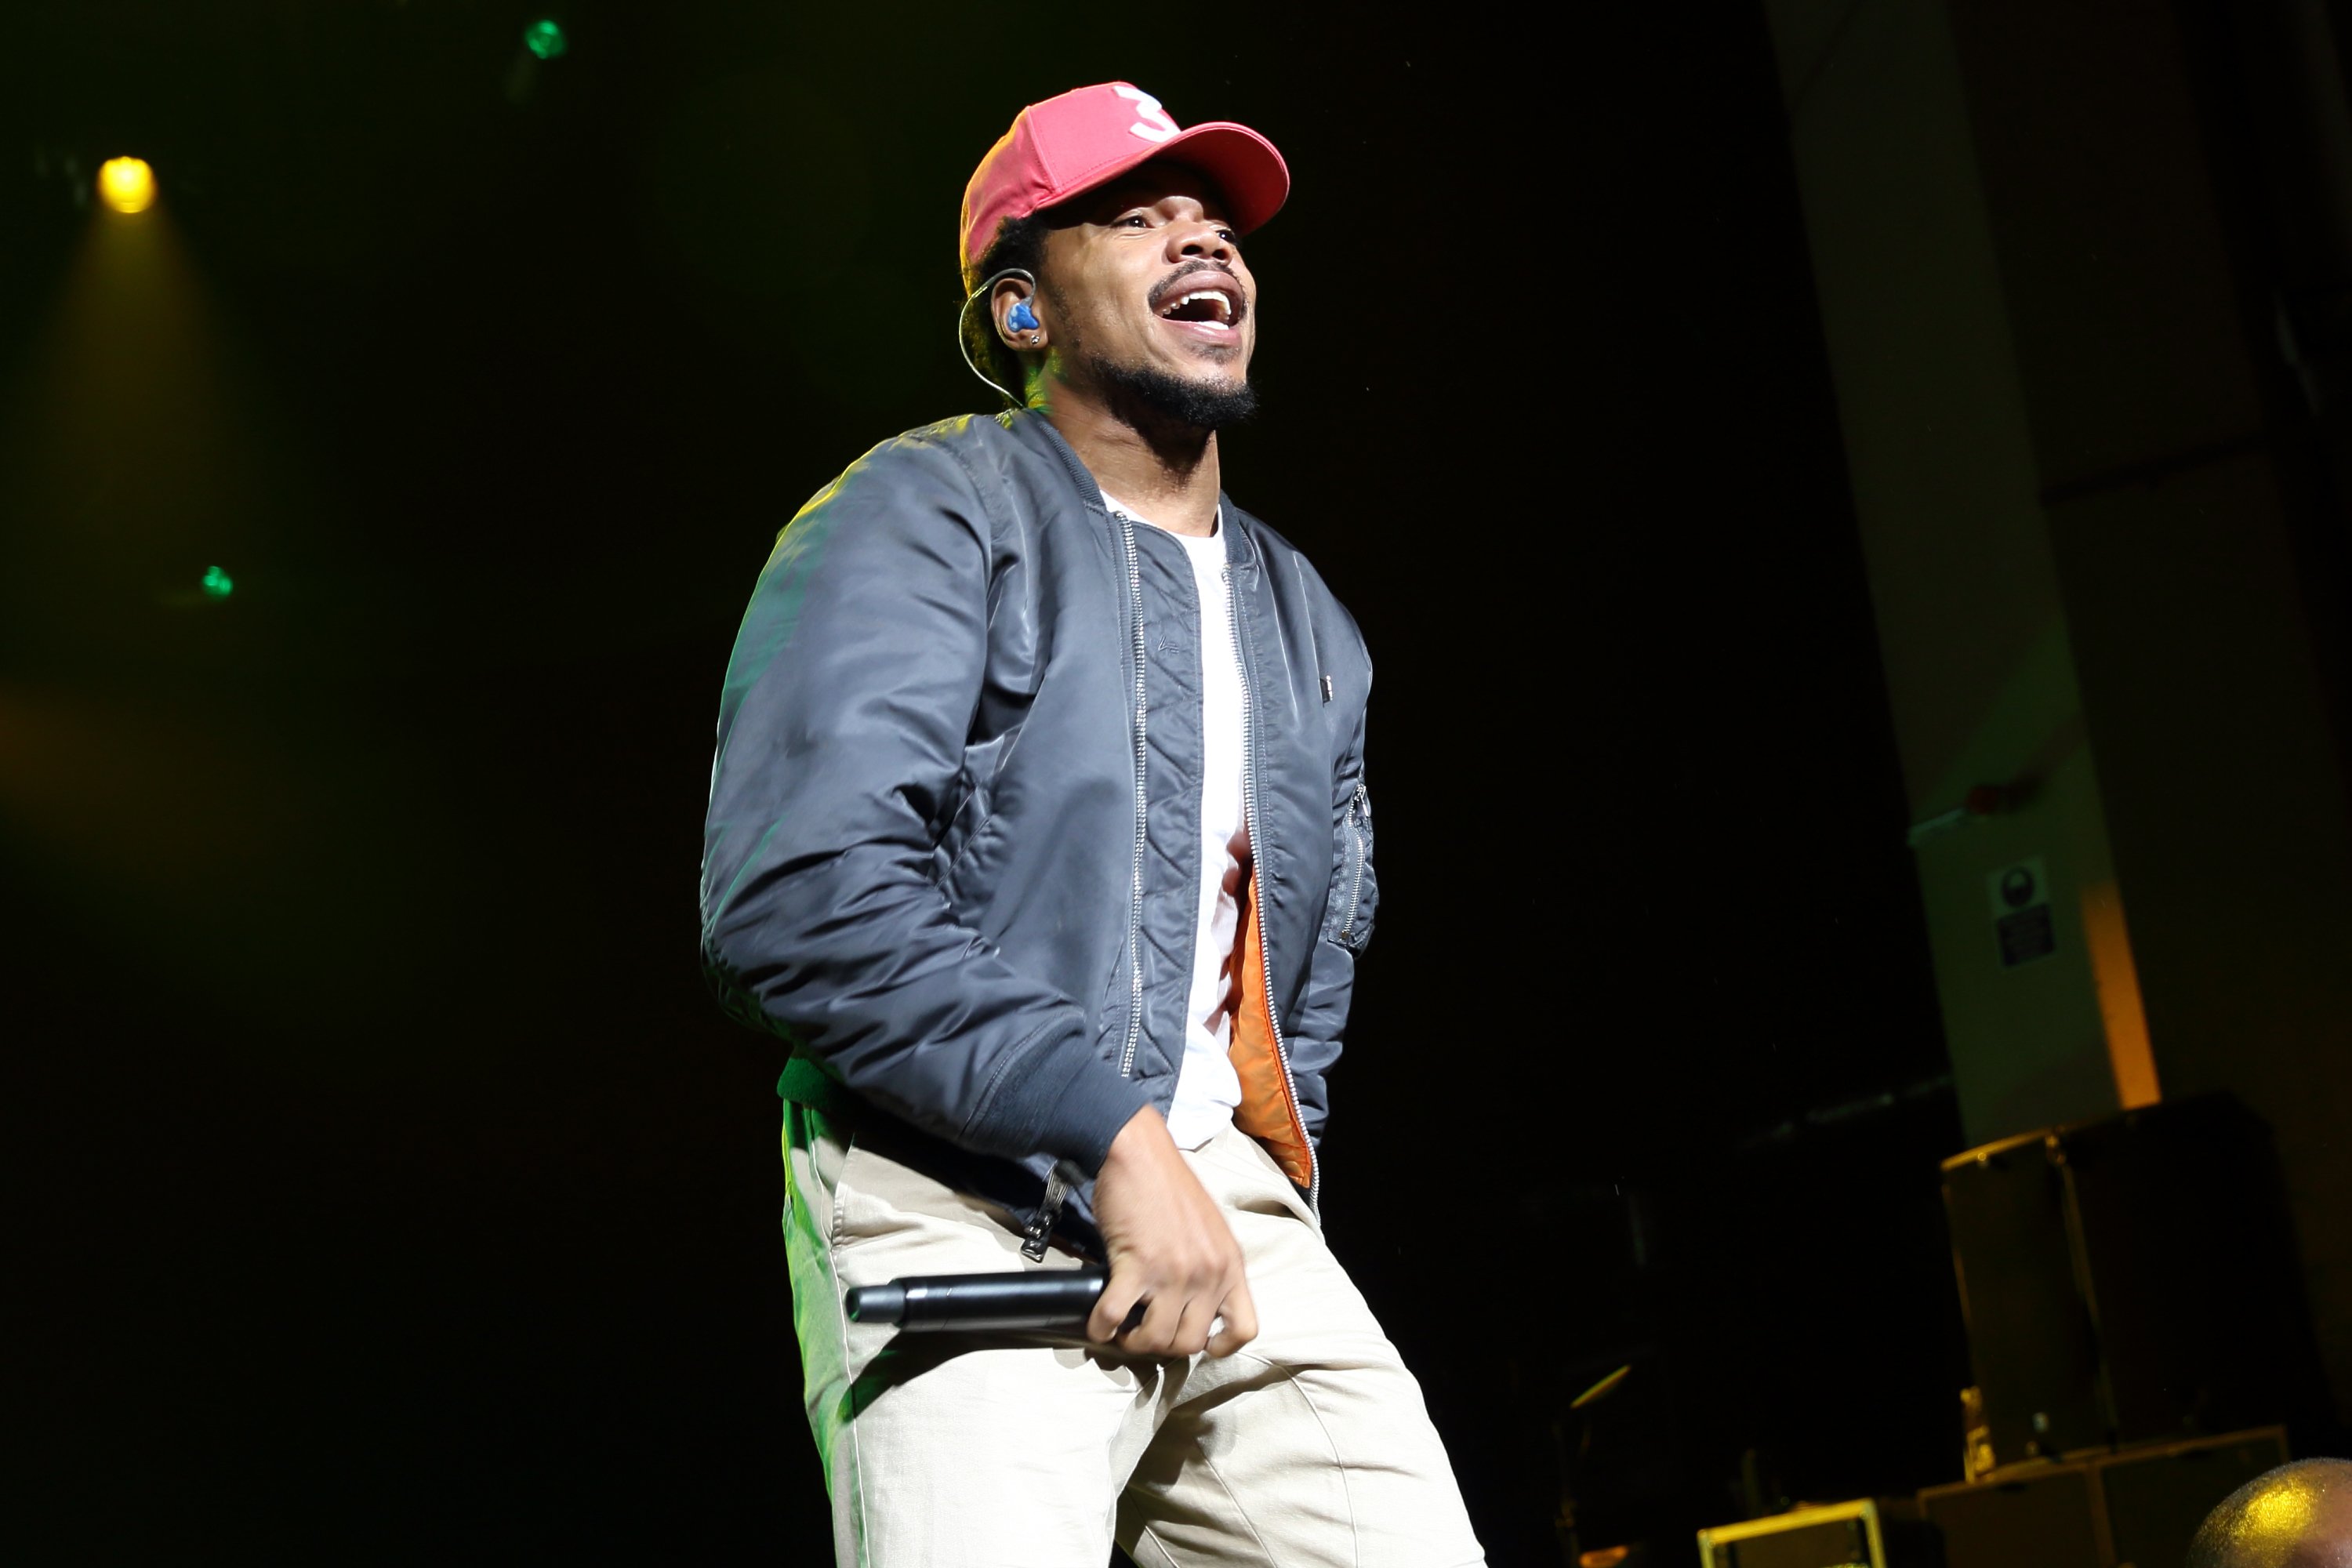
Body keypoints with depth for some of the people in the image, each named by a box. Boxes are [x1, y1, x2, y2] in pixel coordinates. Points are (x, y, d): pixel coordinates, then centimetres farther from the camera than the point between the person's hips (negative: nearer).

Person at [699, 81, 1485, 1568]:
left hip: (1237, 1211, 6)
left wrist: (1274, 1189, 16)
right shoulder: (923, 517, -2)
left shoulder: (1306, 621, 20)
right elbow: (798, 898, -16)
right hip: (972, 1222, -6)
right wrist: (1113, 1134, -19)